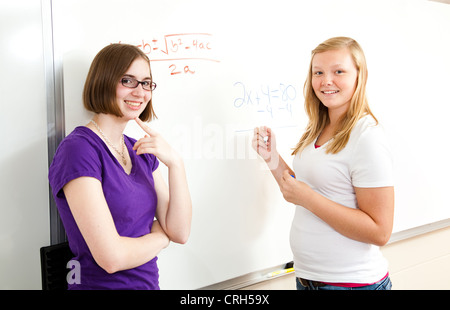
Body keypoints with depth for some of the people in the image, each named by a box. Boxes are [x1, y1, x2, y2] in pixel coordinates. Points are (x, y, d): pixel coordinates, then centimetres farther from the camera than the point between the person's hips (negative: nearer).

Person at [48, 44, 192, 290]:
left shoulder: (141, 151, 5)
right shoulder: (78, 149, -16)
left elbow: (180, 233, -1)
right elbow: (112, 256, -22)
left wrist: (175, 163, -12)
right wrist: (160, 237, -5)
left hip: (150, 283, 6)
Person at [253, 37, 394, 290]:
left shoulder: (368, 138, -19)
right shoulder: (318, 131, 4)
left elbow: (379, 232, -21)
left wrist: (308, 198, -24)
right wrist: (275, 161, -2)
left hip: (352, 281, -7)